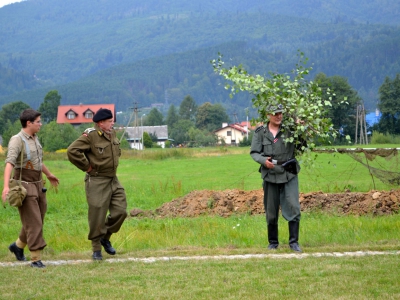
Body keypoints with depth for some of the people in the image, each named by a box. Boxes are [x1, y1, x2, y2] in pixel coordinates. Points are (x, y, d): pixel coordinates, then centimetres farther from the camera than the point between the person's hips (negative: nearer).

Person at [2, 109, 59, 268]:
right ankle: (36, 259, -5)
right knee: (33, 223, -10)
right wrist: (6, 186, -42)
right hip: (24, 186, -8)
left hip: (37, 185, 8)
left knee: (37, 221, 15)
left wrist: (49, 174, 44)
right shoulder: (17, 140, -16)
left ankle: (18, 246, 37)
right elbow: (9, 163, -29)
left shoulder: (34, 139, 10)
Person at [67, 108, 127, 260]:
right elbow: (72, 151, -24)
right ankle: (96, 249, 11)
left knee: (120, 212, 3)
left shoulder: (112, 133, 8)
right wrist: (87, 166, -17)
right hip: (97, 182, -7)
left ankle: (105, 238, 24)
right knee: (97, 217, -2)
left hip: (113, 180, 7)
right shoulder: (90, 136, -16)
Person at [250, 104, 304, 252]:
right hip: (270, 176, 1)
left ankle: (294, 242, -3)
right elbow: (254, 152, 2)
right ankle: (273, 242, 23)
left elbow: (303, 144, 5)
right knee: (271, 212, 9)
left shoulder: (289, 130, -2)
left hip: (289, 175, -1)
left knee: (293, 207, -10)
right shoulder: (260, 132, 0)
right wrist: (264, 160, -18)